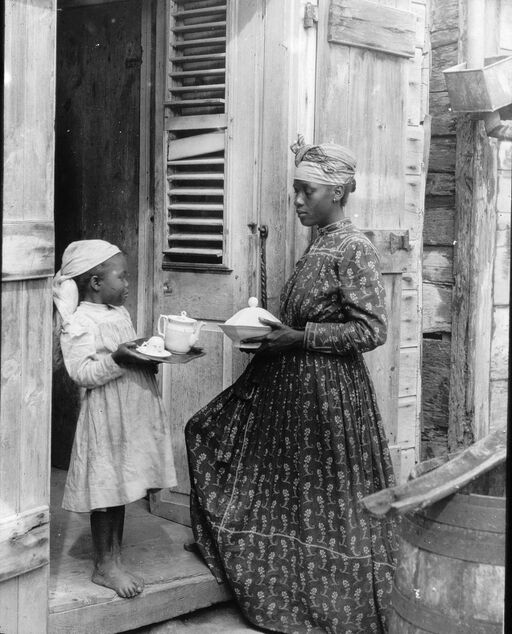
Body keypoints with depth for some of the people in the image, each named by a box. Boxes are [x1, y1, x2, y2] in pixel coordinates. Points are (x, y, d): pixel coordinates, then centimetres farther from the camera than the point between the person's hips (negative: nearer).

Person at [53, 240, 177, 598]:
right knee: (107, 492, -1)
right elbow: (81, 373, -20)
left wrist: (149, 355, 6)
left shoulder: (120, 313, 13)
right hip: (106, 420, -8)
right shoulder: (80, 323, -14)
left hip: (134, 416, 8)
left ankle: (115, 561, 22)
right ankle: (104, 566, 9)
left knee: (120, 489, 13)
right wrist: (117, 359, -29)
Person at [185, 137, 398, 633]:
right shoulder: (319, 244, 11)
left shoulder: (353, 249, -16)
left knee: (326, 498, 1)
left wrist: (299, 336, -21)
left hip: (327, 387, -10)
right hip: (289, 381, 10)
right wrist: (272, 329, 6)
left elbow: (372, 330, -21)